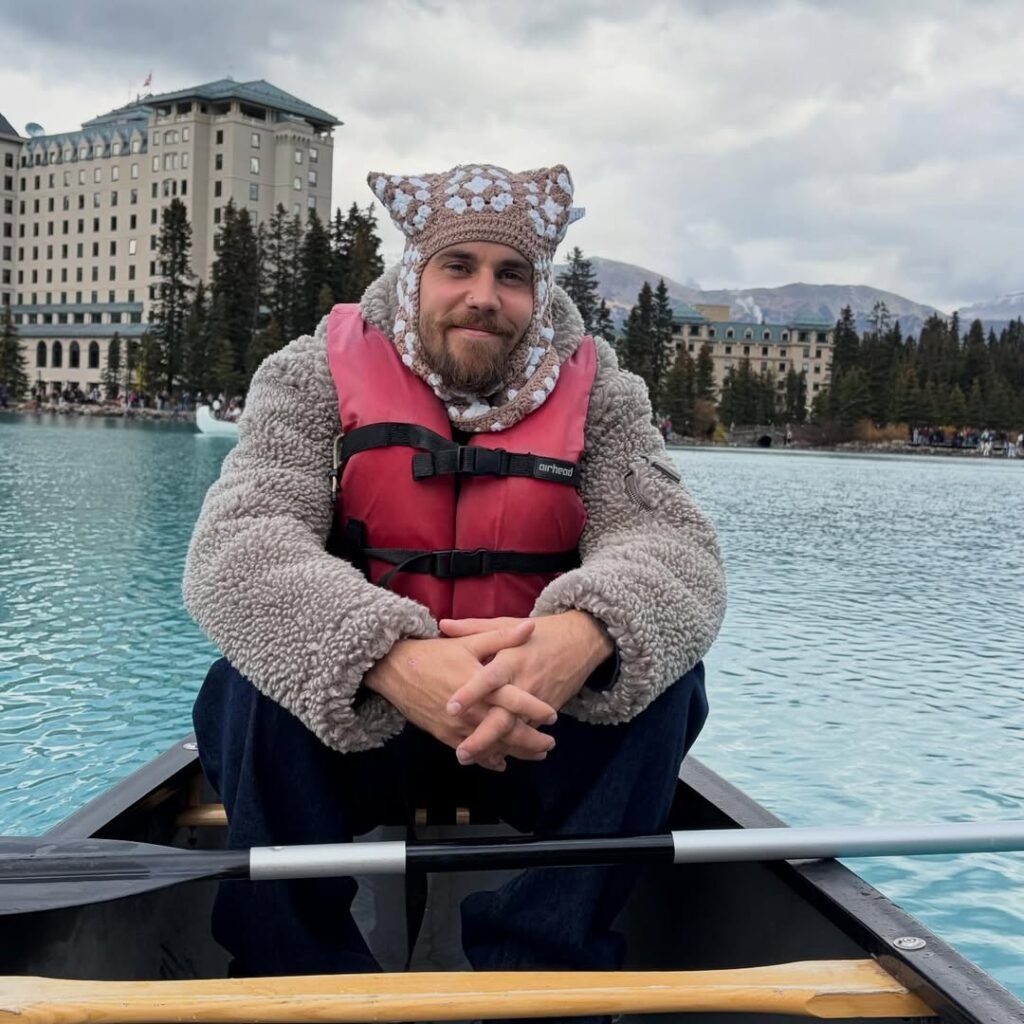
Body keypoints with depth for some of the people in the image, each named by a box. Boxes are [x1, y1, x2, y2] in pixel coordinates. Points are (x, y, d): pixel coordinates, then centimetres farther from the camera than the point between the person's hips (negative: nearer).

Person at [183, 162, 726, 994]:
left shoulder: (601, 394, -2)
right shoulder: (316, 375, -6)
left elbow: (673, 546, -17)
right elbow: (236, 546, -22)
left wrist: (582, 634, -43)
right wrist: (391, 660, -42)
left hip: (546, 721, 2)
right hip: (347, 721, -1)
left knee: (663, 678, -23)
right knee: (255, 686, -29)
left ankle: (528, 975, -19)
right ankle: (300, 967, -14)